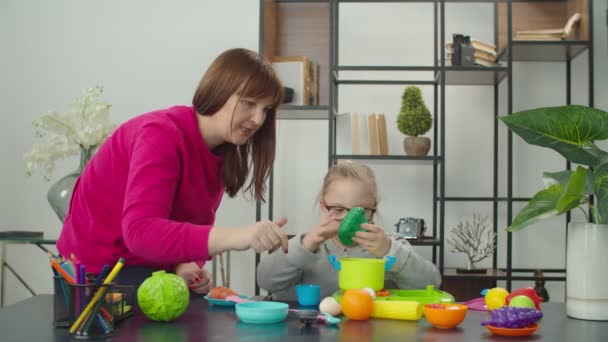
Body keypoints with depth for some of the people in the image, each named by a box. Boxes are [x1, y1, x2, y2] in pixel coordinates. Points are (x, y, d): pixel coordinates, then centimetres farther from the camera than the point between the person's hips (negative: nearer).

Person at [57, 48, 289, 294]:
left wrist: (186, 266, -20)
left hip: (151, 269, 7)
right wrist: (233, 236, -48)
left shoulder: (221, 154, 2)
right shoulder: (161, 135, -22)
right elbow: (141, 232, -36)